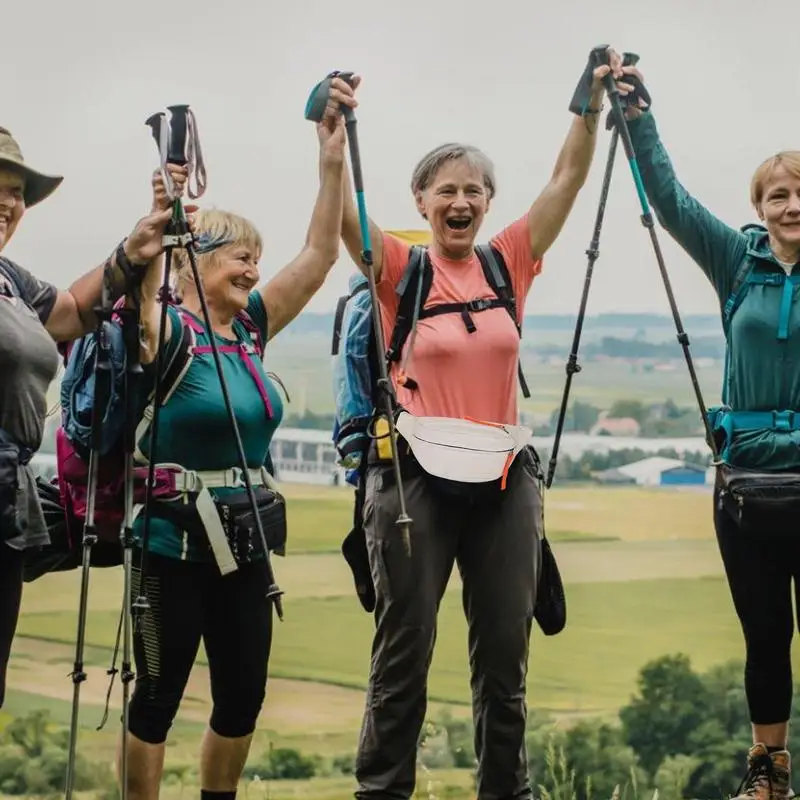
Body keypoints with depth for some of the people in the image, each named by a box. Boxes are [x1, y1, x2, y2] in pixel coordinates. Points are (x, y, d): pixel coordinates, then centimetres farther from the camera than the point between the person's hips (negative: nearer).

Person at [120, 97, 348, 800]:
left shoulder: (248, 328, 7)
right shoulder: (167, 333, -11)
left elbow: (320, 254, 6)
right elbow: (144, 290, -34)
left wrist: (332, 161, -2)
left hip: (243, 547, 7)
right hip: (173, 545, -7)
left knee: (243, 696, 12)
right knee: (159, 696, 2)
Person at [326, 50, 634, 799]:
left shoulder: (509, 262, 5)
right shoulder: (400, 269, -3)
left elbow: (567, 178, 0)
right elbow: (344, 215, -17)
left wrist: (592, 102, -11)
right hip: (415, 474, -3)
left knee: (504, 648, 10)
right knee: (404, 649, 0)